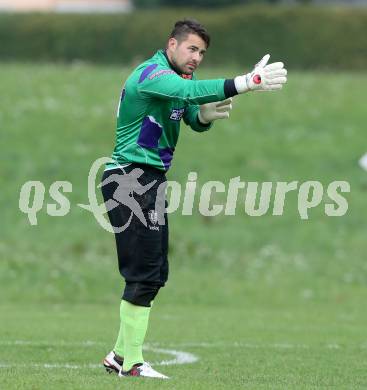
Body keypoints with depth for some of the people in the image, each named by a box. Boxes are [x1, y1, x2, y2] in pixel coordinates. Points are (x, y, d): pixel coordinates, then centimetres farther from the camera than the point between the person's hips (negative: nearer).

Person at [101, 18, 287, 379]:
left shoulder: (177, 77, 16)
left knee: (153, 274, 11)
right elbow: (190, 91, -35)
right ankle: (131, 362, -8)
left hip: (150, 181, 10)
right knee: (145, 272, -12)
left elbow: (194, 121, 12)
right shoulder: (152, 74, -17)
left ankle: (120, 355, 18)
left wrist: (206, 115, -14)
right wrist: (248, 82, -43)